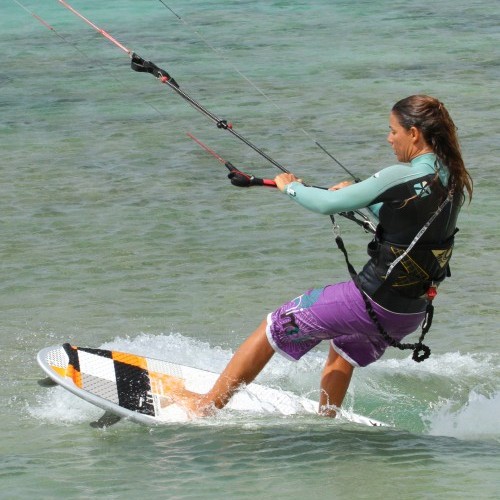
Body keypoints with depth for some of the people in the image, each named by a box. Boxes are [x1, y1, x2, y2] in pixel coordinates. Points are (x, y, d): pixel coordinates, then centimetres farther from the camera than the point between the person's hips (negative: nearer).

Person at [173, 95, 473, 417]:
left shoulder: (402, 177, -22)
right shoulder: (454, 180, 1)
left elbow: (328, 205, -18)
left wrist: (291, 186, 0)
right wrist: (357, 196, 20)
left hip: (371, 301, -8)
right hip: (412, 314, 8)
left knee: (271, 329, 11)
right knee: (344, 348, 38)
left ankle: (206, 406, 22)